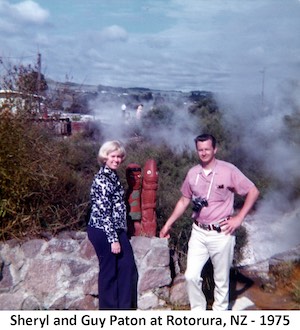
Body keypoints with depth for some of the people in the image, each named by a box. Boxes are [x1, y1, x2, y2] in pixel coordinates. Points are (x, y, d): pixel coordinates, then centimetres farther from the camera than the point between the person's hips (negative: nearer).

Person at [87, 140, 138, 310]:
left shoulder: (114, 175, 11)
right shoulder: (102, 179, -18)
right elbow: (104, 212, -21)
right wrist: (113, 239, -21)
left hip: (117, 230, 9)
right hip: (103, 231, -9)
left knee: (128, 267, 12)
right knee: (109, 271, 4)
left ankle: (125, 307, 26)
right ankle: (109, 308, 20)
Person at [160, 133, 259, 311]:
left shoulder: (228, 170, -10)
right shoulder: (192, 173, 4)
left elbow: (253, 192, -6)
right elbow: (184, 201, 14)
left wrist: (239, 218, -10)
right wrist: (168, 224, 14)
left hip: (221, 234, -4)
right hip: (198, 233, 4)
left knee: (221, 279, 9)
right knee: (191, 276, 3)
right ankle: (198, 311, 24)